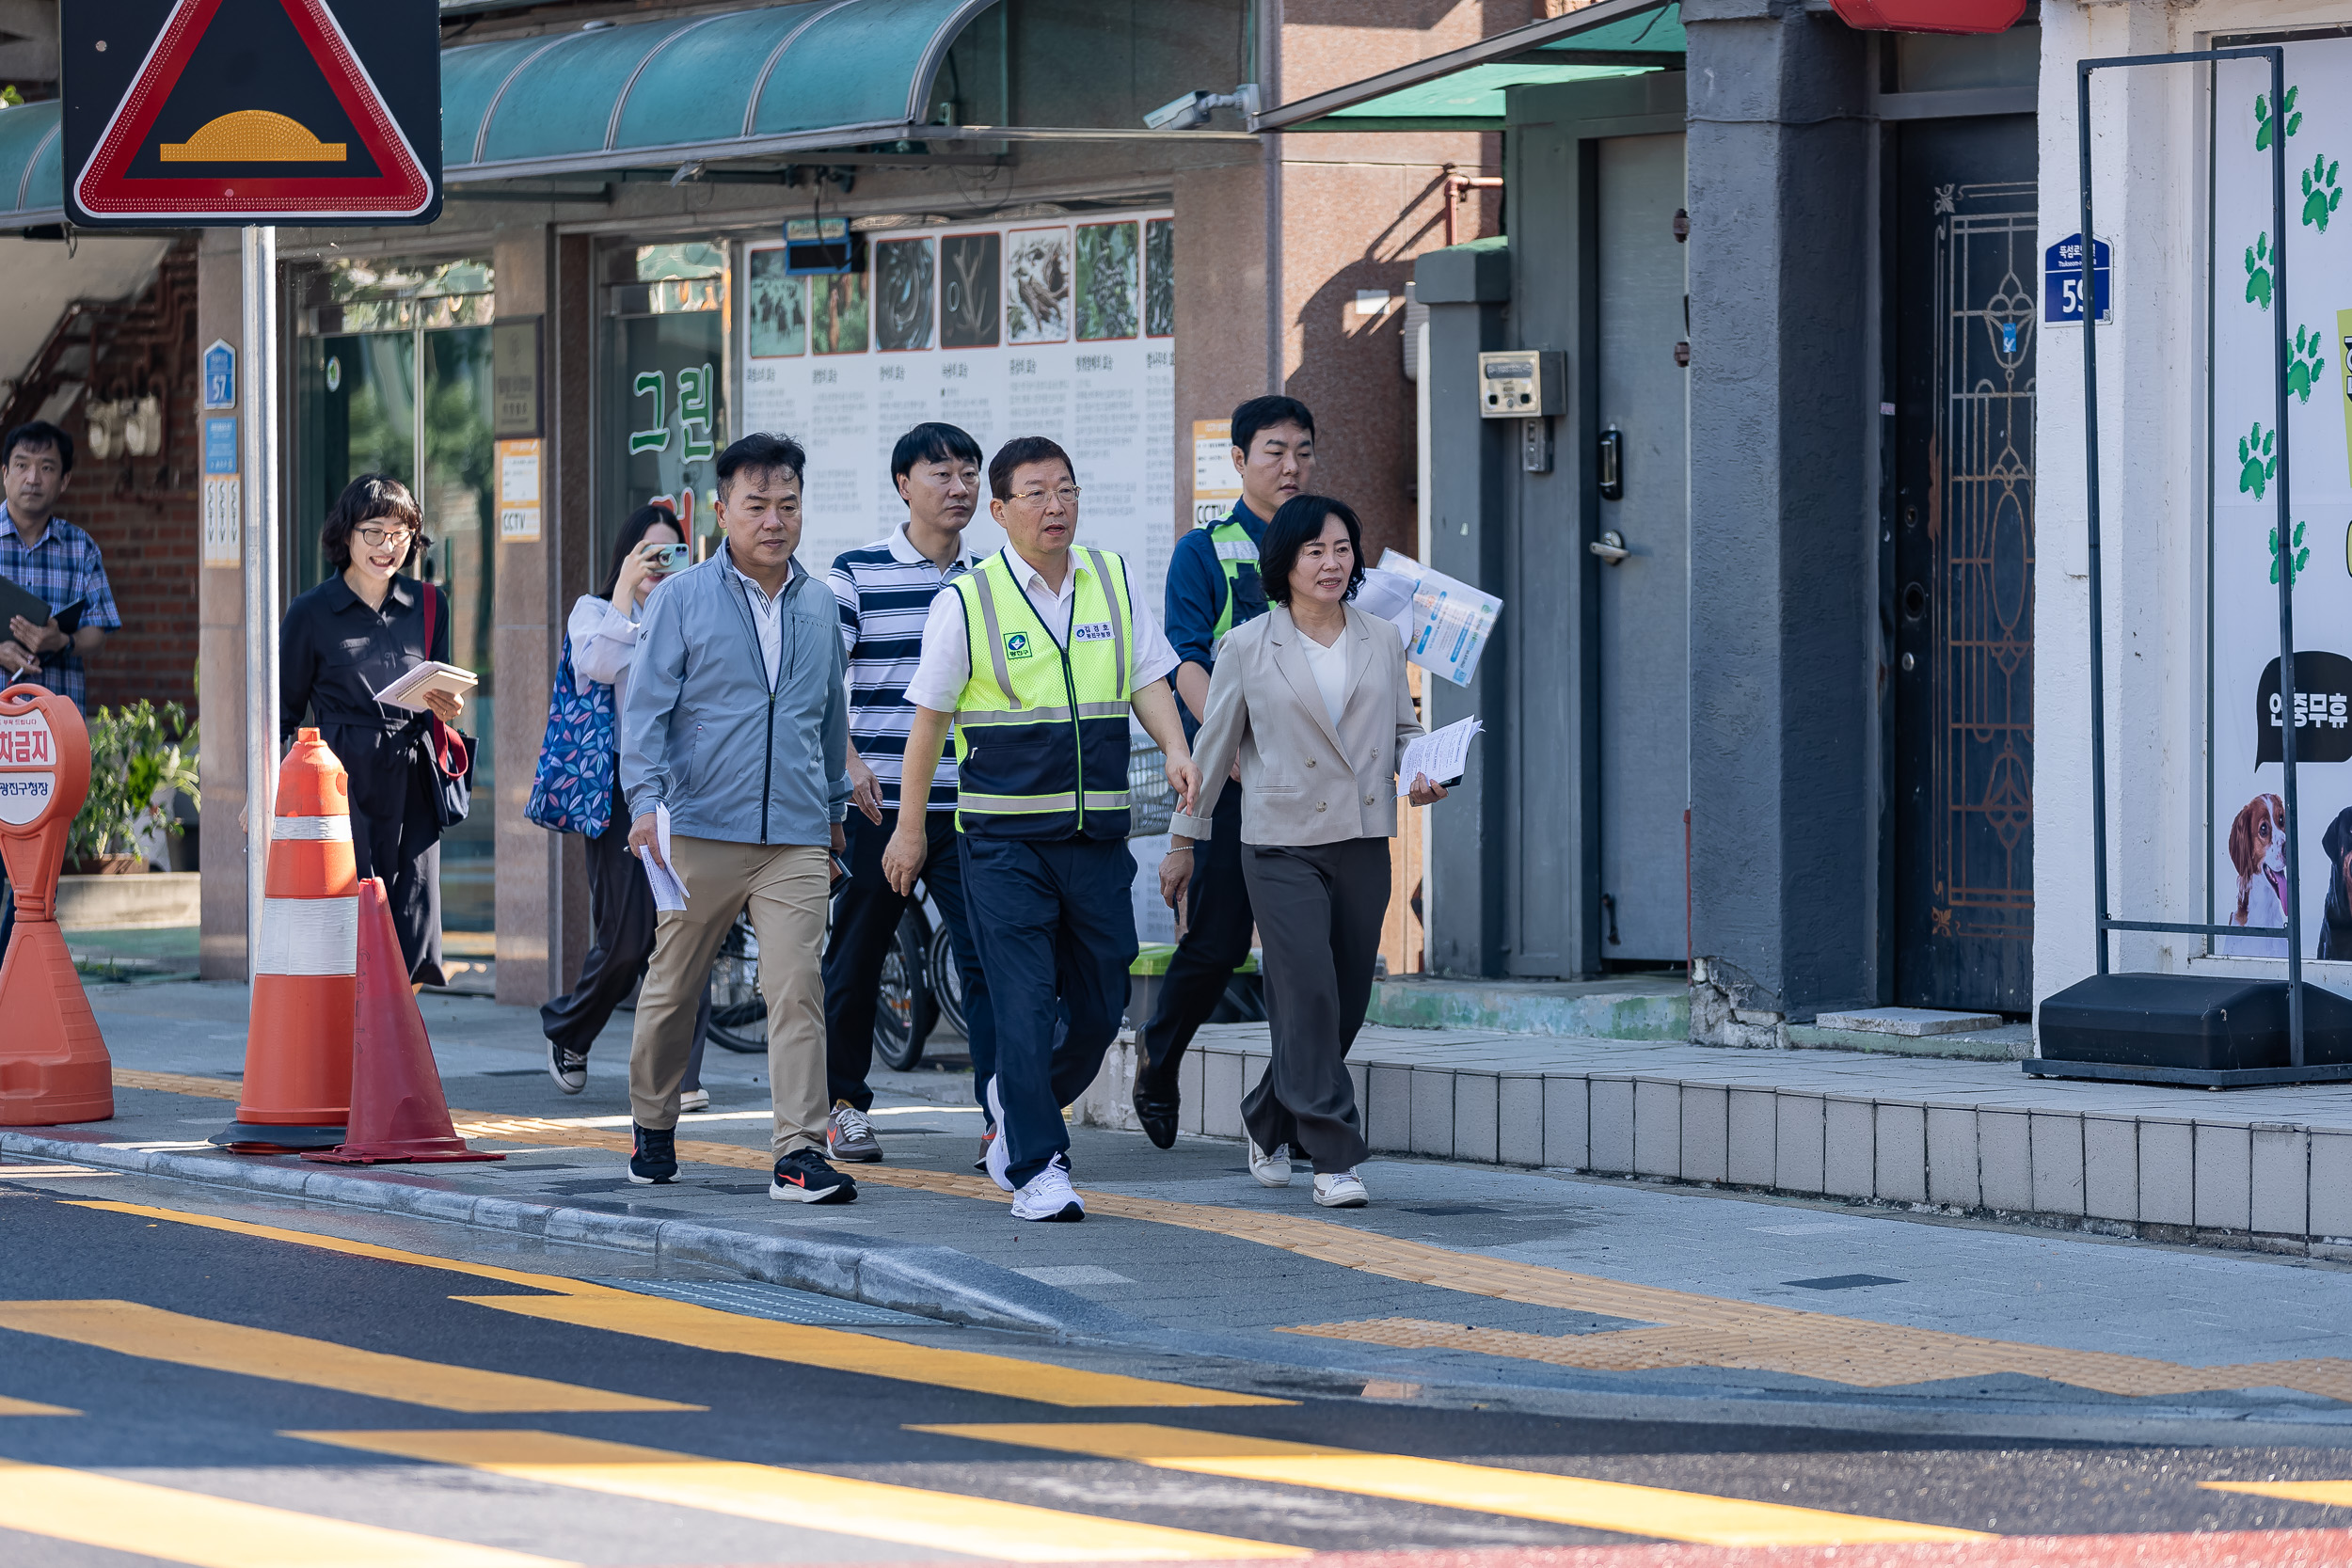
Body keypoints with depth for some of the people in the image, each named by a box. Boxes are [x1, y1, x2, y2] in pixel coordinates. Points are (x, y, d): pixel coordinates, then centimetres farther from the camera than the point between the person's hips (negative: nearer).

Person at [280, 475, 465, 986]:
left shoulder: (428, 605, 12)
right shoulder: (312, 613, 2)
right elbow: (283, 711, 6)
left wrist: (446, 711, -3)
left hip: (411, 791, 3)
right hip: (342, 787, -3)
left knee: (411, 959, -4)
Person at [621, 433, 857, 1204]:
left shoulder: (820, 607, 13)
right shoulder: (682, 599, 1)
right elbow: (646, 707, -3)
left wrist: (835, 806, 28)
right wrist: (647, 800, -16)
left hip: (797, 840, 2)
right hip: (701, 830, -2)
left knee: (796, 989, -10)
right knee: (671, 989, 9)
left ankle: (800, 1154, -13)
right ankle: (653, 1128, 28)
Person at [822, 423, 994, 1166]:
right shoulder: (857, 573, -1)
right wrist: (850, 761, -15)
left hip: (968, 806, 2)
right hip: (878, 800, -2)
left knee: (988, 954, -9)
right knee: (857, 956, 8)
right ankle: (845, 1104, 22)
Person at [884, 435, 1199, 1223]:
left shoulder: (1112, 581, 8)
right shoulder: (967, 602, -3)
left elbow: (1148, 679, 10)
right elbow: (930, 717, 2)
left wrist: (1176, 749, -10)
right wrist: (910, 825, 5)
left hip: (1097, 832, 4)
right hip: (1005, 839, -4)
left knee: (1097, 1009, 8)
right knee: (1027, 1006, -11)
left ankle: (1020, 1105, 34)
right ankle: (1037, 1168, -6)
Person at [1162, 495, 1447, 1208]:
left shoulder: (1381, 642, 9)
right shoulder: (1248, 649, 0)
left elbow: (1405, 730, 18)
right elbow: (1214, 747, 7)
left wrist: (1420, 775, -5)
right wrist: (1183, 840, 11)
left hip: (1362, 841, 4)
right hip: (1282, 843, -4)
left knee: (1347, 1002, 7)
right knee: (1309, 993, -14)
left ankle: (1268, 1121, 30)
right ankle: (1335, 1157, -11)